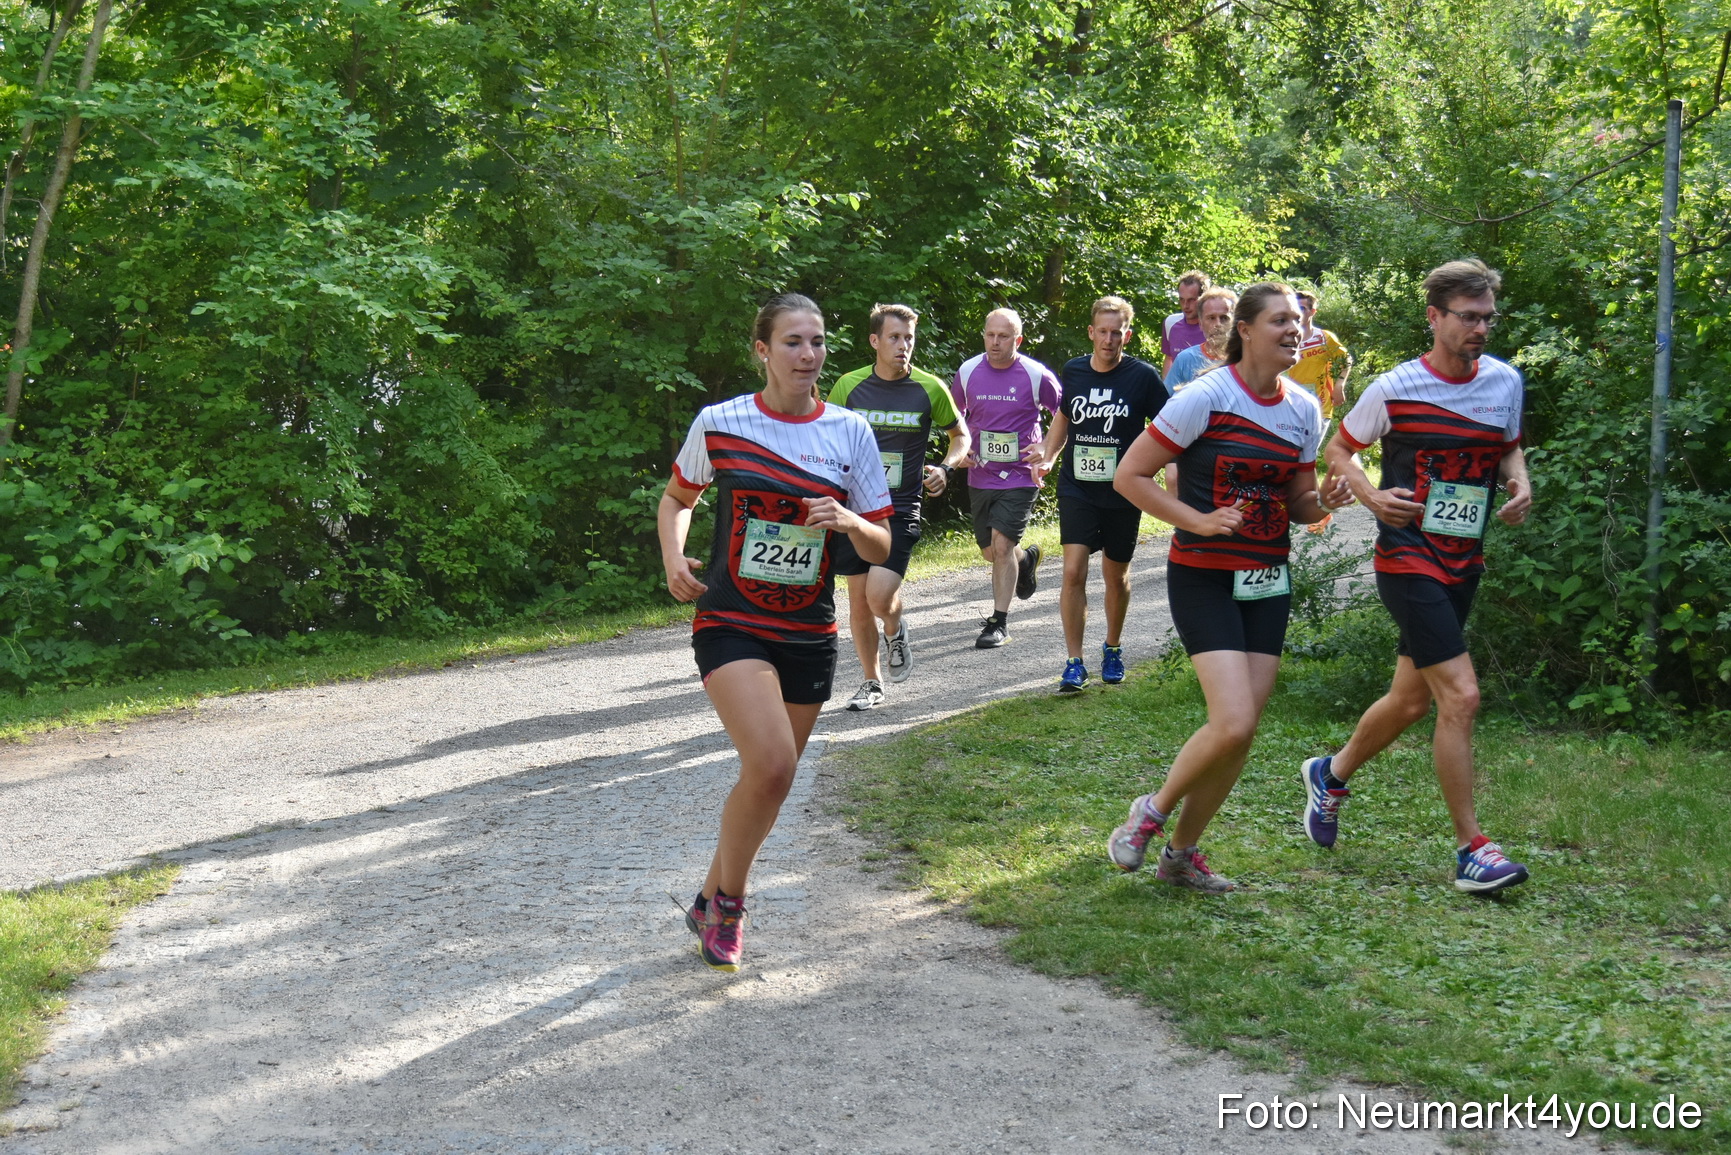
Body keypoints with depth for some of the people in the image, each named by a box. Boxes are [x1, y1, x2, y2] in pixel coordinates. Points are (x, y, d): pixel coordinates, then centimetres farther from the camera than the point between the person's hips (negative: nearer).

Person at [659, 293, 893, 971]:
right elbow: (677, 497, 14)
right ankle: (728, 898, 3)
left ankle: (710, 903, 35)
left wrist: (848, 522, -18)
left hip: (809, 634, 4)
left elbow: (880, 548, 3)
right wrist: (673, 557, -5)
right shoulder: (719, 424, -5)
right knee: (772, 764, -22)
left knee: (771, 777, 11)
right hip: (730, 624, -3)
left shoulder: (850, 432, 0)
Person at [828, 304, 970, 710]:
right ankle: (871, 682, 24)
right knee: (859, 604, 6)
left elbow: (960, 435, 11)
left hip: (901, 509, -2)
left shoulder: (930, 389, -3)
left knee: (880, 596, -18)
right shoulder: (849, 386, 0)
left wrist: (945, 468, -7)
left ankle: (896, 631, 18)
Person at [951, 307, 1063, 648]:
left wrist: (1048, 451, -8)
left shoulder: (1037, 376, -9)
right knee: (991, 552, 13)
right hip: (980, 476, 4)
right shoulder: (968, 371, 0)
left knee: (1001, 544, -15)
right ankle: (1026, 559, 49)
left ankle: (999, 623, -4)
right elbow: (956, 415, 17)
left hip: (1020, 475, -4)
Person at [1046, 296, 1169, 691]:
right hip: (1076, 486, 1)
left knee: (1116, 576, 12)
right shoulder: (1073, 371, 2)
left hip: (1123, 492, -1)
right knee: (1073, 571, -12)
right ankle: (1074, 663, -6)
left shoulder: (1143, 376, -7)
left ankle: (1113, 648, 36)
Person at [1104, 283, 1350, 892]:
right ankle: (1153, 811, 10)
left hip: (1268, 580, 6)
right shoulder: (1206, 397, -12)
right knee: (1232, 724, -17)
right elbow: (1130, 475, -11)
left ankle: (1181, 852, 22)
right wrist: (1201, 521, -20)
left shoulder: (1304, 409, 6)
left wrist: (1324, 501, -7)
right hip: (1204, 577, -6)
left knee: (1242, 732, 4)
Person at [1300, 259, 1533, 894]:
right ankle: (1472, 850, -5)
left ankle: (1331, 775, 41)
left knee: (1413, 699, 15)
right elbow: (1338, 449, 3)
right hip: (1408, 559, -6)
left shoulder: (1504, 381, 4)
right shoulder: (1394, 389, -9)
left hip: (1464, 564, 6)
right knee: (1461, 696, -15)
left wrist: (1519, 485, -2)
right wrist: (1372, 496, -14)